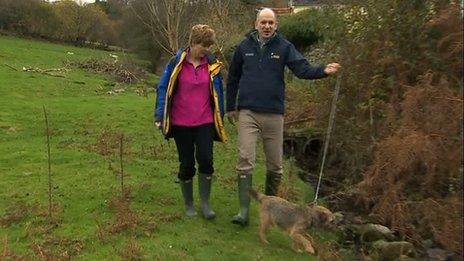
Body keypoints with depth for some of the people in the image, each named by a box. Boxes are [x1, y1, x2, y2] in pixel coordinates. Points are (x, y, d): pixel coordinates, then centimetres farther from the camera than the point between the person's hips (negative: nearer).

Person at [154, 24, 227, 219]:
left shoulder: (212, 64, 3)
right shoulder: (177, 63, -4)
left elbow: (217, 92, 10)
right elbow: (163, 88, -1)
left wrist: (220, 118, 12)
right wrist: (159, 116, -6)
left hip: (205, 123, 2)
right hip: (181, 123, -1)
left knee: (206, 160, -7)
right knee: (187, 164, 7)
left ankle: (205, 203, 11)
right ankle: (188, 204, 25)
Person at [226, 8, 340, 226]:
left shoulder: (284, 47, 3)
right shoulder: (244, 47, 5)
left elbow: (302, 68, -10)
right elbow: (232, 79, 13)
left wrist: (323, 71, -29)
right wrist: (230, 107, 14)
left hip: (274, 114, 1)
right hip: (247, 112, 0)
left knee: (275, 165, 8)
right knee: (245, 160, -9)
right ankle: (244, 211, -2)